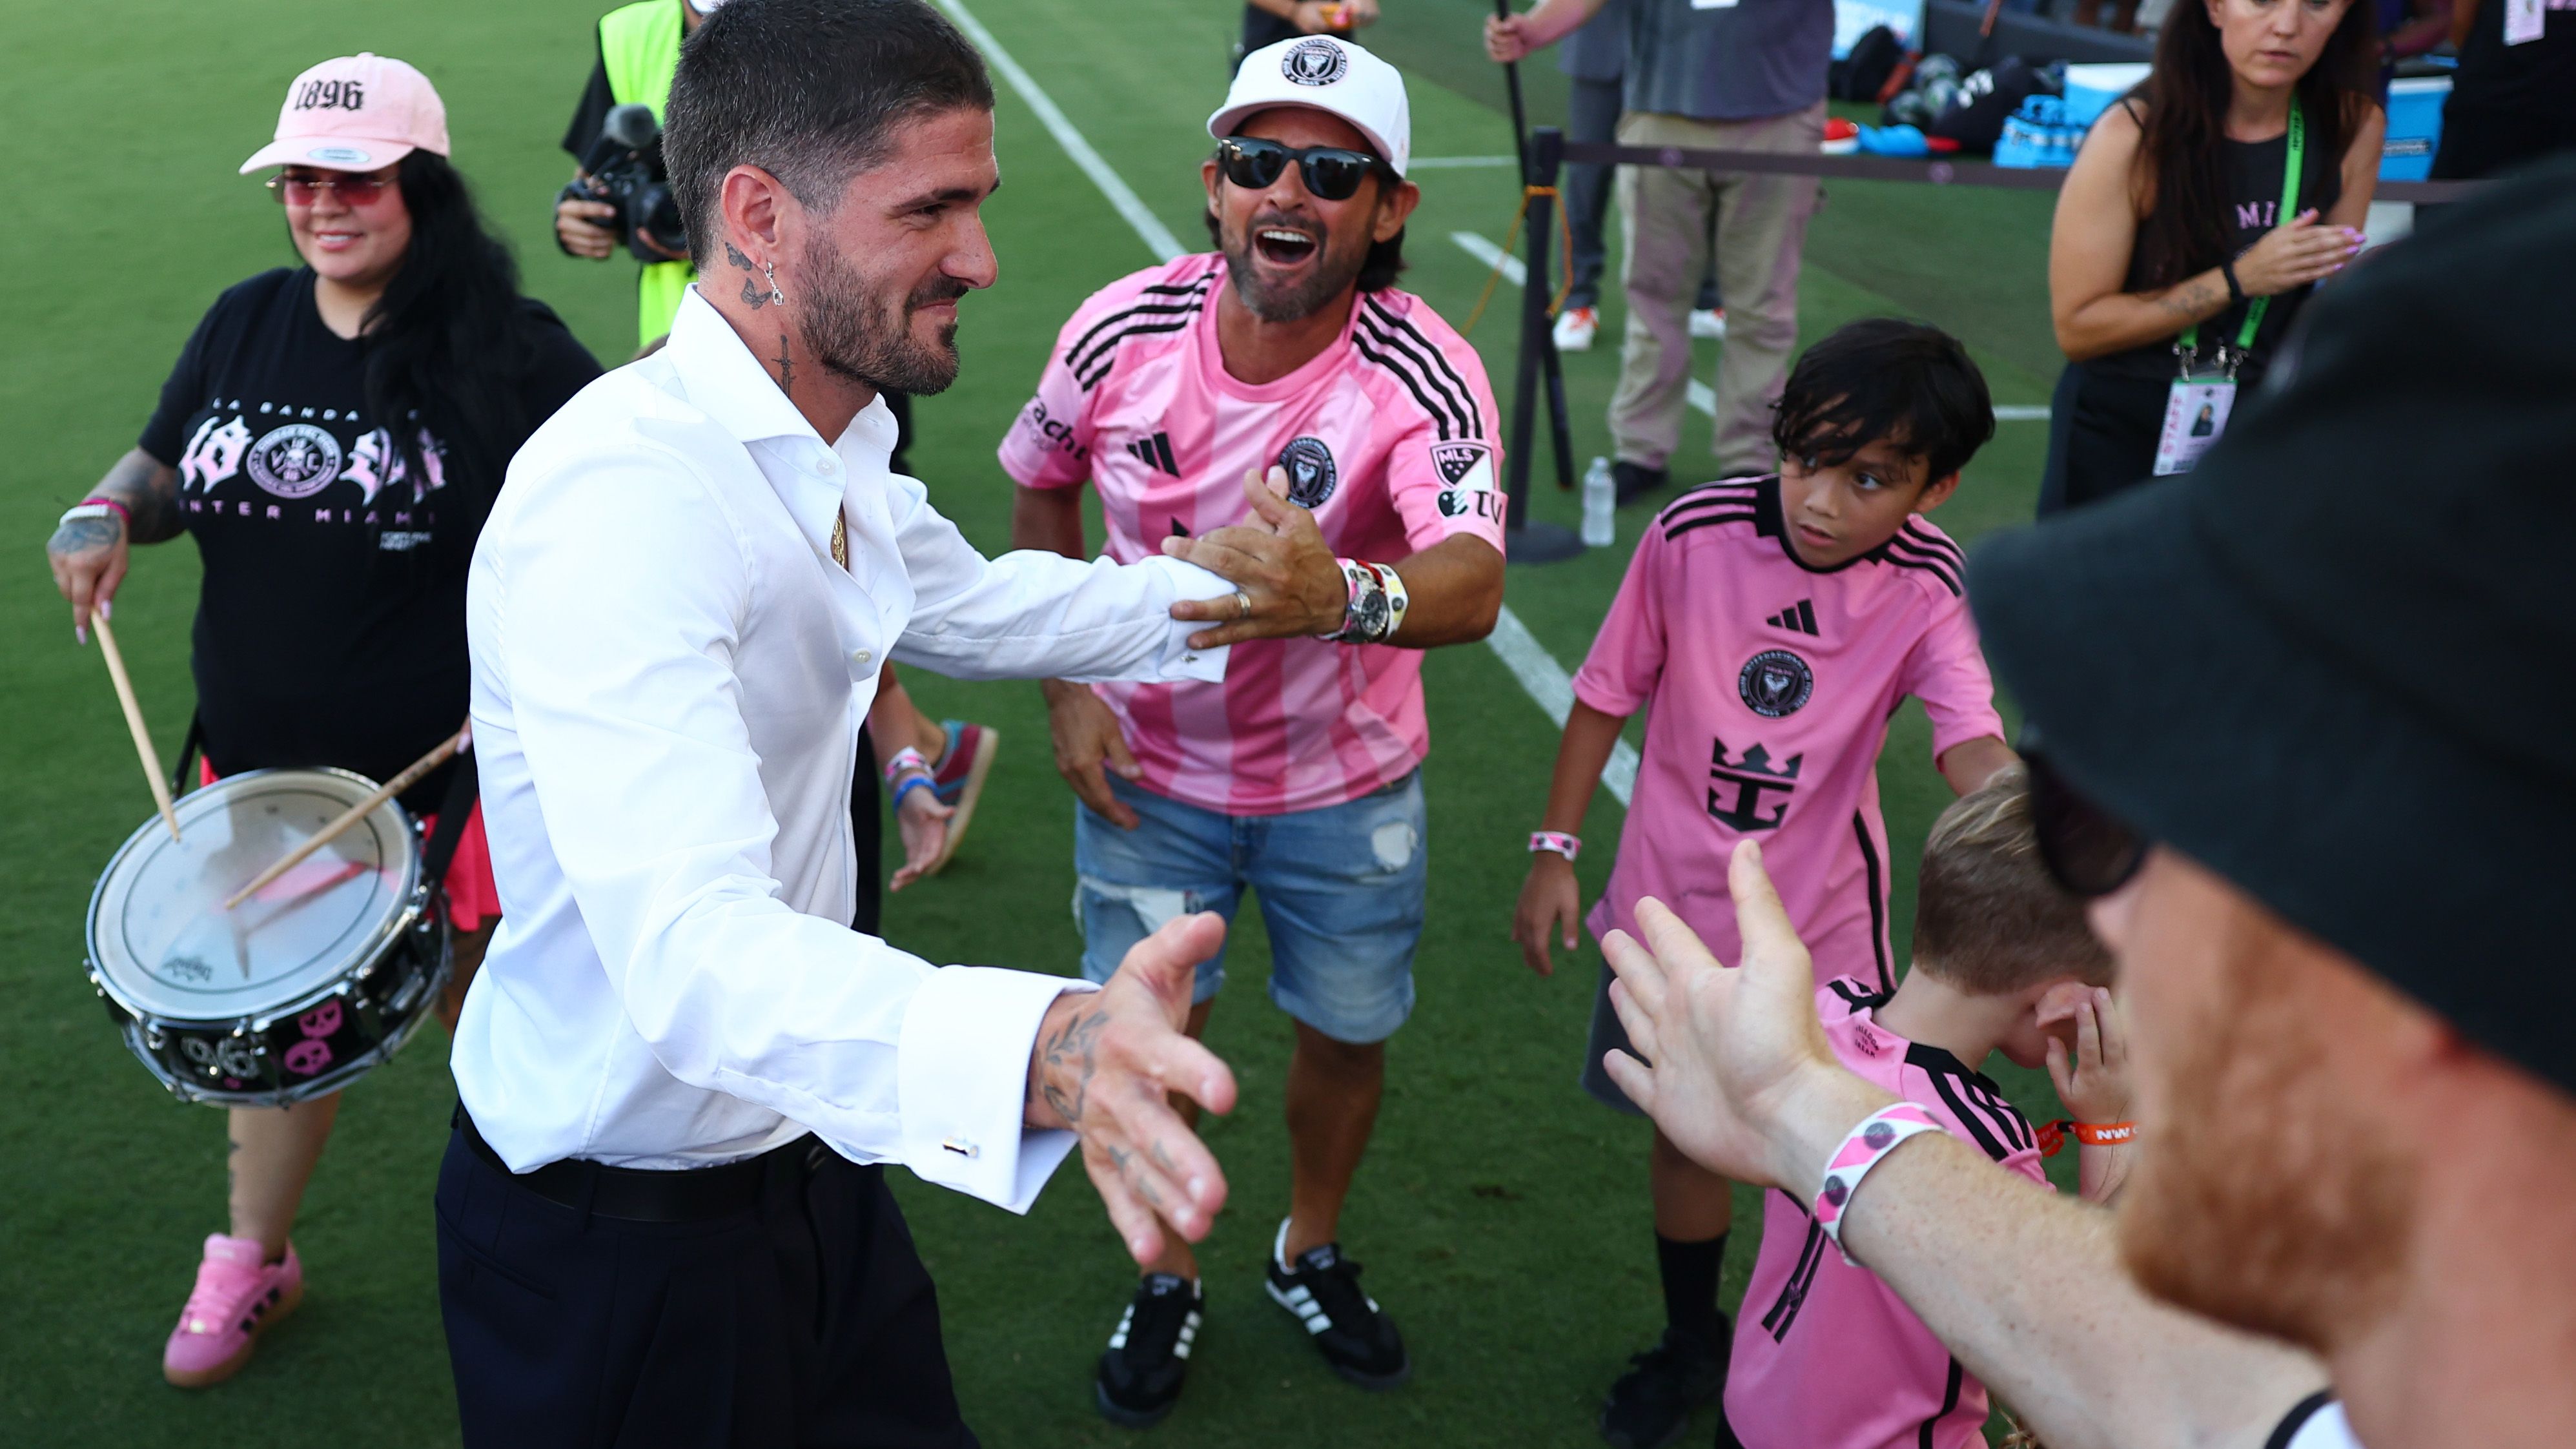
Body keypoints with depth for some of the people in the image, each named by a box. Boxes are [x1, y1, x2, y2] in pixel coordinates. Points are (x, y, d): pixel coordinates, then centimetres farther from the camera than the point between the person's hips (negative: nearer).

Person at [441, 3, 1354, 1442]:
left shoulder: (837, 451, 2)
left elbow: (973, 605, 23)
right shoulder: (622, 498, -30)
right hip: (619, 1244, -8)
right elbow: (689, 947, -43)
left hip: (808, 1163, 8)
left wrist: (1219, 592, 15)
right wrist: (1037, 1049, -60)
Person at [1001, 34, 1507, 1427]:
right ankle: (1166, 1279, 39)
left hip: (1348, 784, 0)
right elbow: (1039, 491, 2)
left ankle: (1311, 1251, 47)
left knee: (1346, 1032, 16)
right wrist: (1065, 691, -3)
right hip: (1148, 765, 1)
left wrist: (1337, 595, -64)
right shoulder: (1122, 331, -18)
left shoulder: (1423, 374, -26)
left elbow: (1471, 582, -43)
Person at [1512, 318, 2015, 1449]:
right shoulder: (1694, 535, -18)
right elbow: (1609, 693, -6)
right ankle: (1692, 1345, 43)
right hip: (1673, 904, 1)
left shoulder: (1928, 590, -16)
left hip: (1823, 927, 0)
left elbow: (1970, 743, -30)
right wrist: (1555, 852, -4)